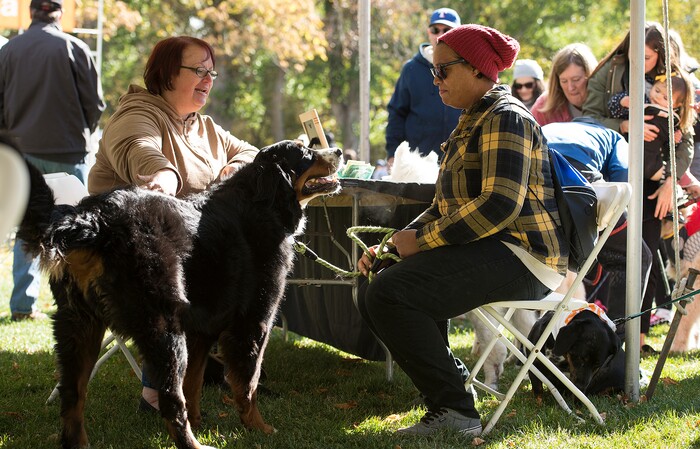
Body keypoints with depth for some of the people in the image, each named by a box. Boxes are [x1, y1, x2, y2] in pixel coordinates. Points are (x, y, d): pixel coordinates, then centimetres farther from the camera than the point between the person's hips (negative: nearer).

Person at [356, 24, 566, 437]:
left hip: (519, 259, -11)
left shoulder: (505, 118, -11)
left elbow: (499, 205, -23)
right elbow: (446, 206, 23)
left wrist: (422, 240, -18)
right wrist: (395, 243, 8)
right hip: (487, 251, 11)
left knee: (388, 295, -24)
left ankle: (455, 411, -21)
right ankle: (452, 382, 3)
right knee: (373, 295, 7)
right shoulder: (472, 122, 22)